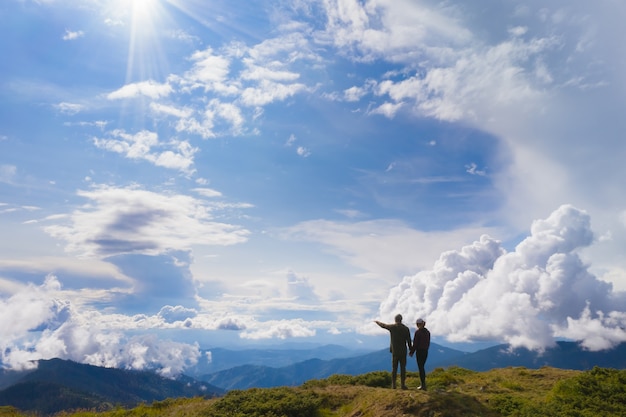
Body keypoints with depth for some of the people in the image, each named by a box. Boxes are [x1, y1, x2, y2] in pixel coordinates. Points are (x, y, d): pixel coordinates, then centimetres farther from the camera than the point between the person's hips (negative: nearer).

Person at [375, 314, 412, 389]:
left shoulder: (392, 327, -4)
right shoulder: (406, 328, -3)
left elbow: (383, 325, 12)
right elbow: (409, 341, -1)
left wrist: (377, 321, 32)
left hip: (395, 351, 0)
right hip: (403, 351, 0)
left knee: (394, 368, 6)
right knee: (403, 368, 6)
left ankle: (393, 384, 7)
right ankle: (403, 384, 6)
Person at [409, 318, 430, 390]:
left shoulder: (417, 332, -15)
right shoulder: (427, 332, 6)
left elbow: (415, 343, -14)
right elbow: (428, 343, 11)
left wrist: (411, 352, -3)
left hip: (419, 351, -7)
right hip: (425, 351, 7)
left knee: (420, 368, 1)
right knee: (422, 367, 18)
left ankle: (423, 385, 3)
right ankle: (423, 384, 20)